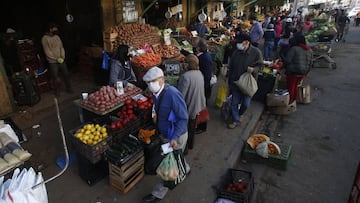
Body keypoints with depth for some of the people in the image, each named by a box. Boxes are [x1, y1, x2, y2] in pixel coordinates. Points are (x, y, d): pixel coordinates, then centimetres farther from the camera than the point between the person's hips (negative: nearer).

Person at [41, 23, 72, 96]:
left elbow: (62, 47, 7)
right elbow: (47, 52, -13)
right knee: (55, 77, 6)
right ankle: (57, 91, 24)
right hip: (52, 62, -5)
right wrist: (57, 59, -16)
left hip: (61, 60, 5)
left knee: (66, 74, 8)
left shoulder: (57, 37, 7)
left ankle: (69, 88, 24)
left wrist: (62, 57, -8)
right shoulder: (45, 38, -10)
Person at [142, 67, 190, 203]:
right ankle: (185, 170, 58)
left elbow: (183, 118, -26)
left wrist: (174, 138, -31)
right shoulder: (156, 93, -5)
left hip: (176, 136, -8)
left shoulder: (172, 94, -29)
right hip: (165, 134, 8)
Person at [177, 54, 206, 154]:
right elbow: (199, 90, 6)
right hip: (197, 106, 8)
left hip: (188, 107, -8)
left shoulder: (186, 76, -30)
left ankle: (184, 149, 31)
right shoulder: (200, 73, -3)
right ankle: (191, 144, 45)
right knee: (192, 126, 26)